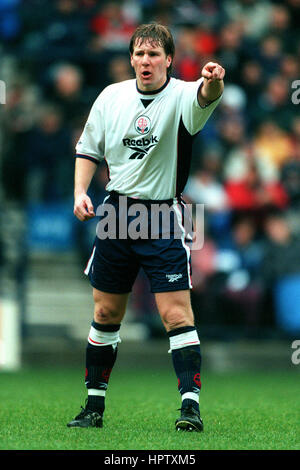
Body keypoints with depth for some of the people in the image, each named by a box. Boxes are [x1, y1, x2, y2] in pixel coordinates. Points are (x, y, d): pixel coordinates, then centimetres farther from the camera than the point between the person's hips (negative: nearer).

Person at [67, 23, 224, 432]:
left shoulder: (180, 96, -11)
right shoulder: (112, 97, 2)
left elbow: (204, 97, -36)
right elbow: (89, 148, 15)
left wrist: (213, 82, -60)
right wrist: (80, 192, 0)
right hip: (116, 212, 4)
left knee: (176, 314, -11)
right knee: (106, 313, 11)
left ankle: (191, 404, -9)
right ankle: (94, 406, 21)